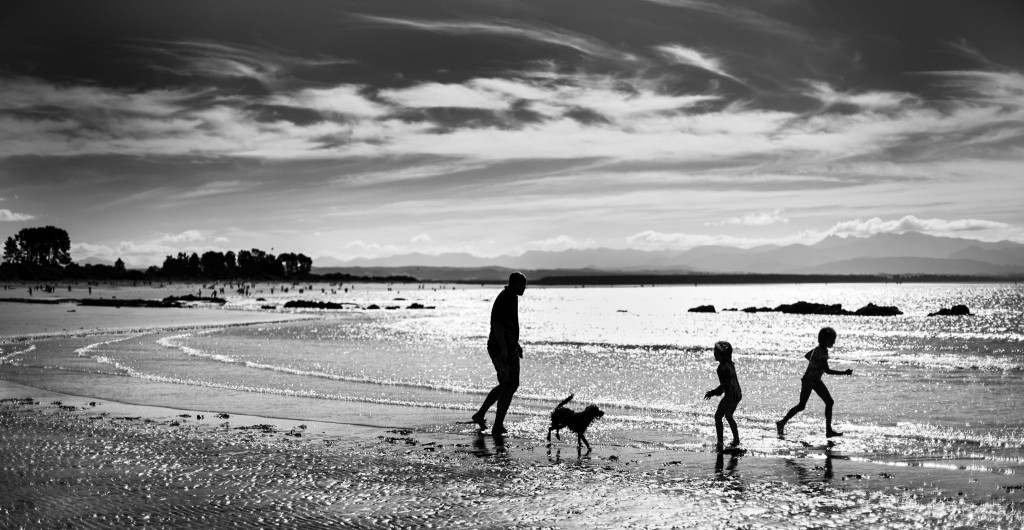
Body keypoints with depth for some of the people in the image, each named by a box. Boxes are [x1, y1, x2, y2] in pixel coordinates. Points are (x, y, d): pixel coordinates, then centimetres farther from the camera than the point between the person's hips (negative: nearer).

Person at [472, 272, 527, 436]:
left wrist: (516, 344, 28)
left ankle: (480, 414, 23)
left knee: (505, 385, 18)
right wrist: (504, 348, -30)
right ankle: (498, 426, -2)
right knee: (510, 385, -6)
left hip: (508, 347, 10)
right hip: (502, 349, -10)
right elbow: (497, 324, -25)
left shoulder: (511, 297, 15)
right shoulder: (505, 298, -17)